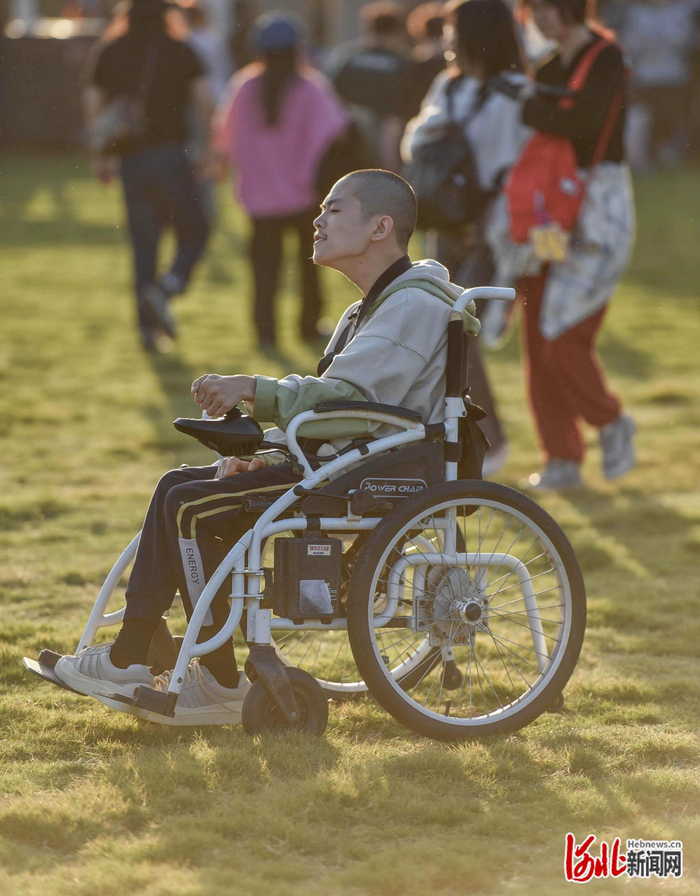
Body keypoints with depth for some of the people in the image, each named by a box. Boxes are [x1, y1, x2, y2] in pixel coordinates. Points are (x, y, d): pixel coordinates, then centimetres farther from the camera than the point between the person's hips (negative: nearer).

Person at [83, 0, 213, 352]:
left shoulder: (108, 53, 8)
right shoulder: (178, 50, -1)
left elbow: (93, 104, 9)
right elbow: (203, 99, -5)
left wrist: (101, 155, 18)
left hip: (130, 158, 3)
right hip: (170, 152, -3)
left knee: (143, 242, 10)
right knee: (194, 231, 7)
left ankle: (147, 326, 4)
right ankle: (166, 288, -20)